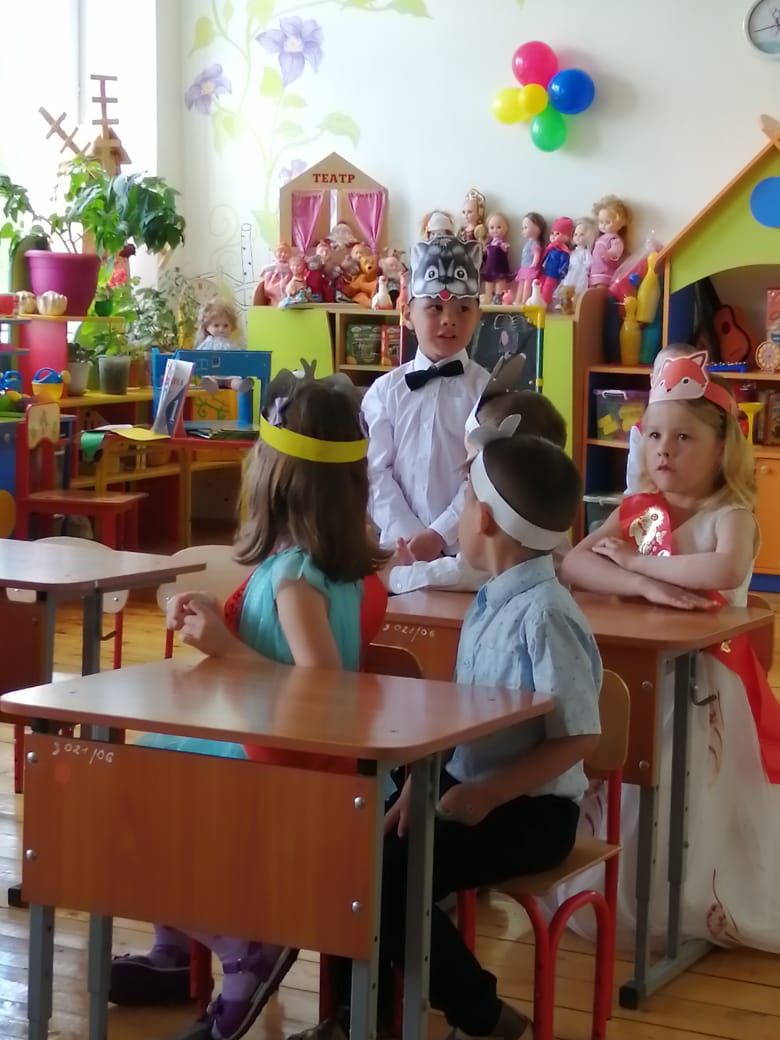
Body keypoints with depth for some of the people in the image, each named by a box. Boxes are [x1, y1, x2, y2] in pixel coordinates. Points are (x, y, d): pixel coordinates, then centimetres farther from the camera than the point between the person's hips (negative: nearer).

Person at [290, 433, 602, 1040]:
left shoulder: (542, 615, -22)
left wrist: (488, 795, -23)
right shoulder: (492, 603, 6)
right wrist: (420, 784, 3)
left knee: (387, 874, -21)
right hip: (468, 786, 9)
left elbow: (579, 738, -23)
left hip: (528, 812, -9)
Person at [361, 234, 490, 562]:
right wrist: (406, 534, -13)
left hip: (468, 546, -1)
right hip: (401, 545, 1)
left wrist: (439, 535, -17)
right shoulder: (384, 391, 3)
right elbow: (376, 472, -2)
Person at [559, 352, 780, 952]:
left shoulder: (731, 516, -11)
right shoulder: (637, 511, 4)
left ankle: (703, 907, 14)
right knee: (621, 798, 9)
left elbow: (725, 572, -34)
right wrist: (645, 587, -26)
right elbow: (572, 565, -9)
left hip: (705, 680, -5)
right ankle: (619, 899, 26)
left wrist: (636, 561, -22)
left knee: (693, 807, -4)